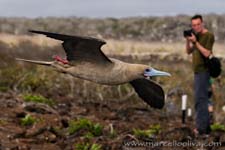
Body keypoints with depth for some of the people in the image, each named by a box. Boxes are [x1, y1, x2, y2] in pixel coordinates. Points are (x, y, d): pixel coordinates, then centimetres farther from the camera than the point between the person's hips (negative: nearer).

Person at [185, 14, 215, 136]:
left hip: (203, 71, -9)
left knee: (200, 99, -12)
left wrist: (195, 42, -20)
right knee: (202, 100, 12)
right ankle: (206, 128, 18)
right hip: (198, 71, 9)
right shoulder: (197, 36, 15)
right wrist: (188, 40, -2)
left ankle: (201, 128, -12)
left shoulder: (209, 35, -11)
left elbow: (207, 53, -19)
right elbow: (189, 51, 14)